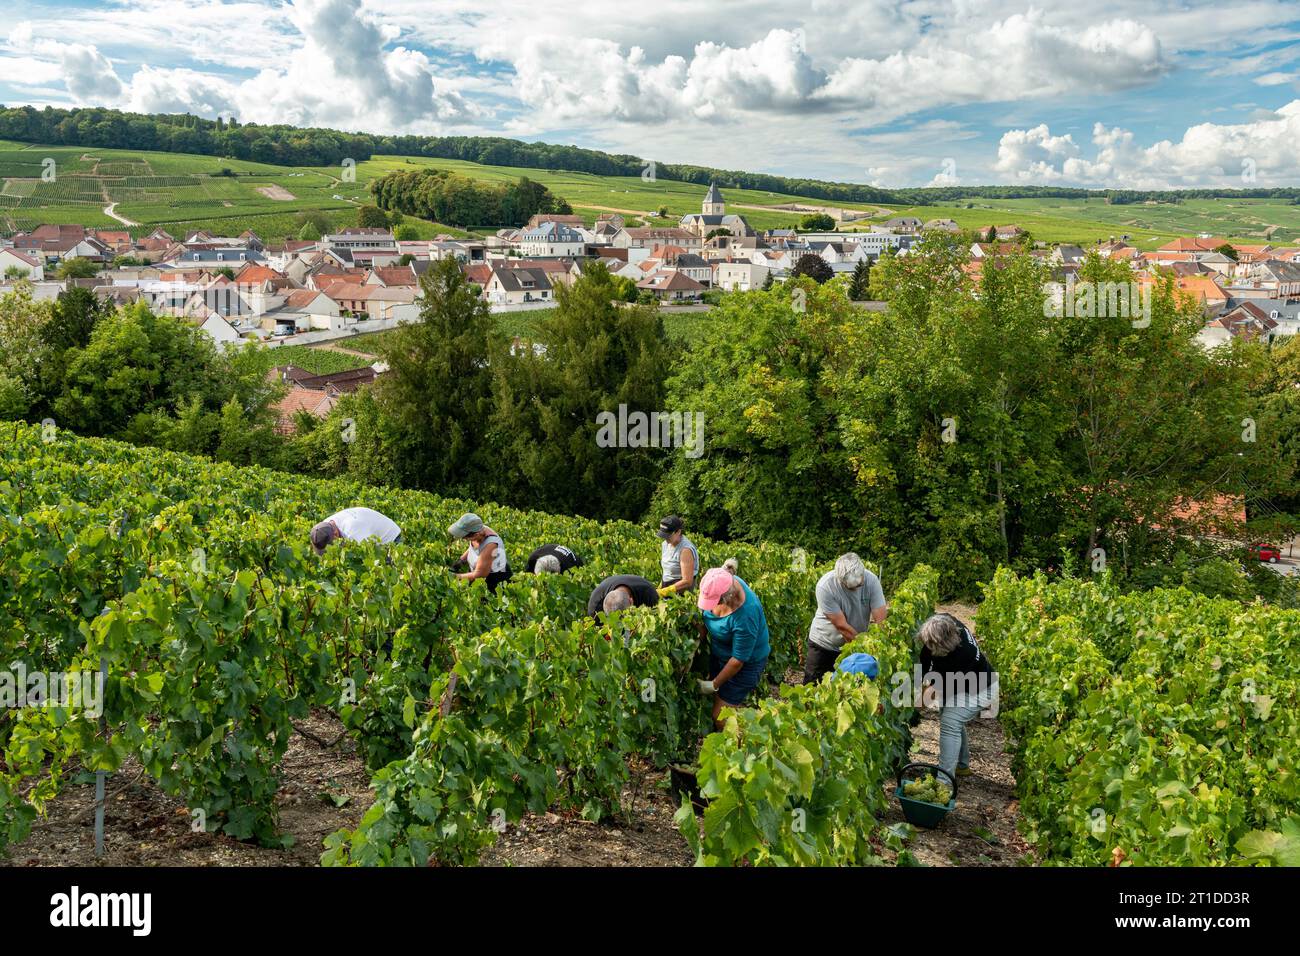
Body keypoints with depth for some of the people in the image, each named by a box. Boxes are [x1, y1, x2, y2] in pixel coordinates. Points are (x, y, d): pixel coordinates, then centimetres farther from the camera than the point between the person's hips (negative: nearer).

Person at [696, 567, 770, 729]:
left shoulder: (745, 616, -39)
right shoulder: (719, 584, -20)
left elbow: (738, 660, -27)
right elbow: (706, 618, 1)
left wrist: (714, 685, -15)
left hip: (746, 664, -7)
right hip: (719, 654, 7)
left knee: (720, 719, -3)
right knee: (717, 702, 18)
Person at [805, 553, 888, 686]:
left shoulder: (871, 580, -20)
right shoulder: (825, 586, -28)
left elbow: (880, 620, -21)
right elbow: (841, 625, -25)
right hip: (824, 644, -2)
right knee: (813, 687, 5)